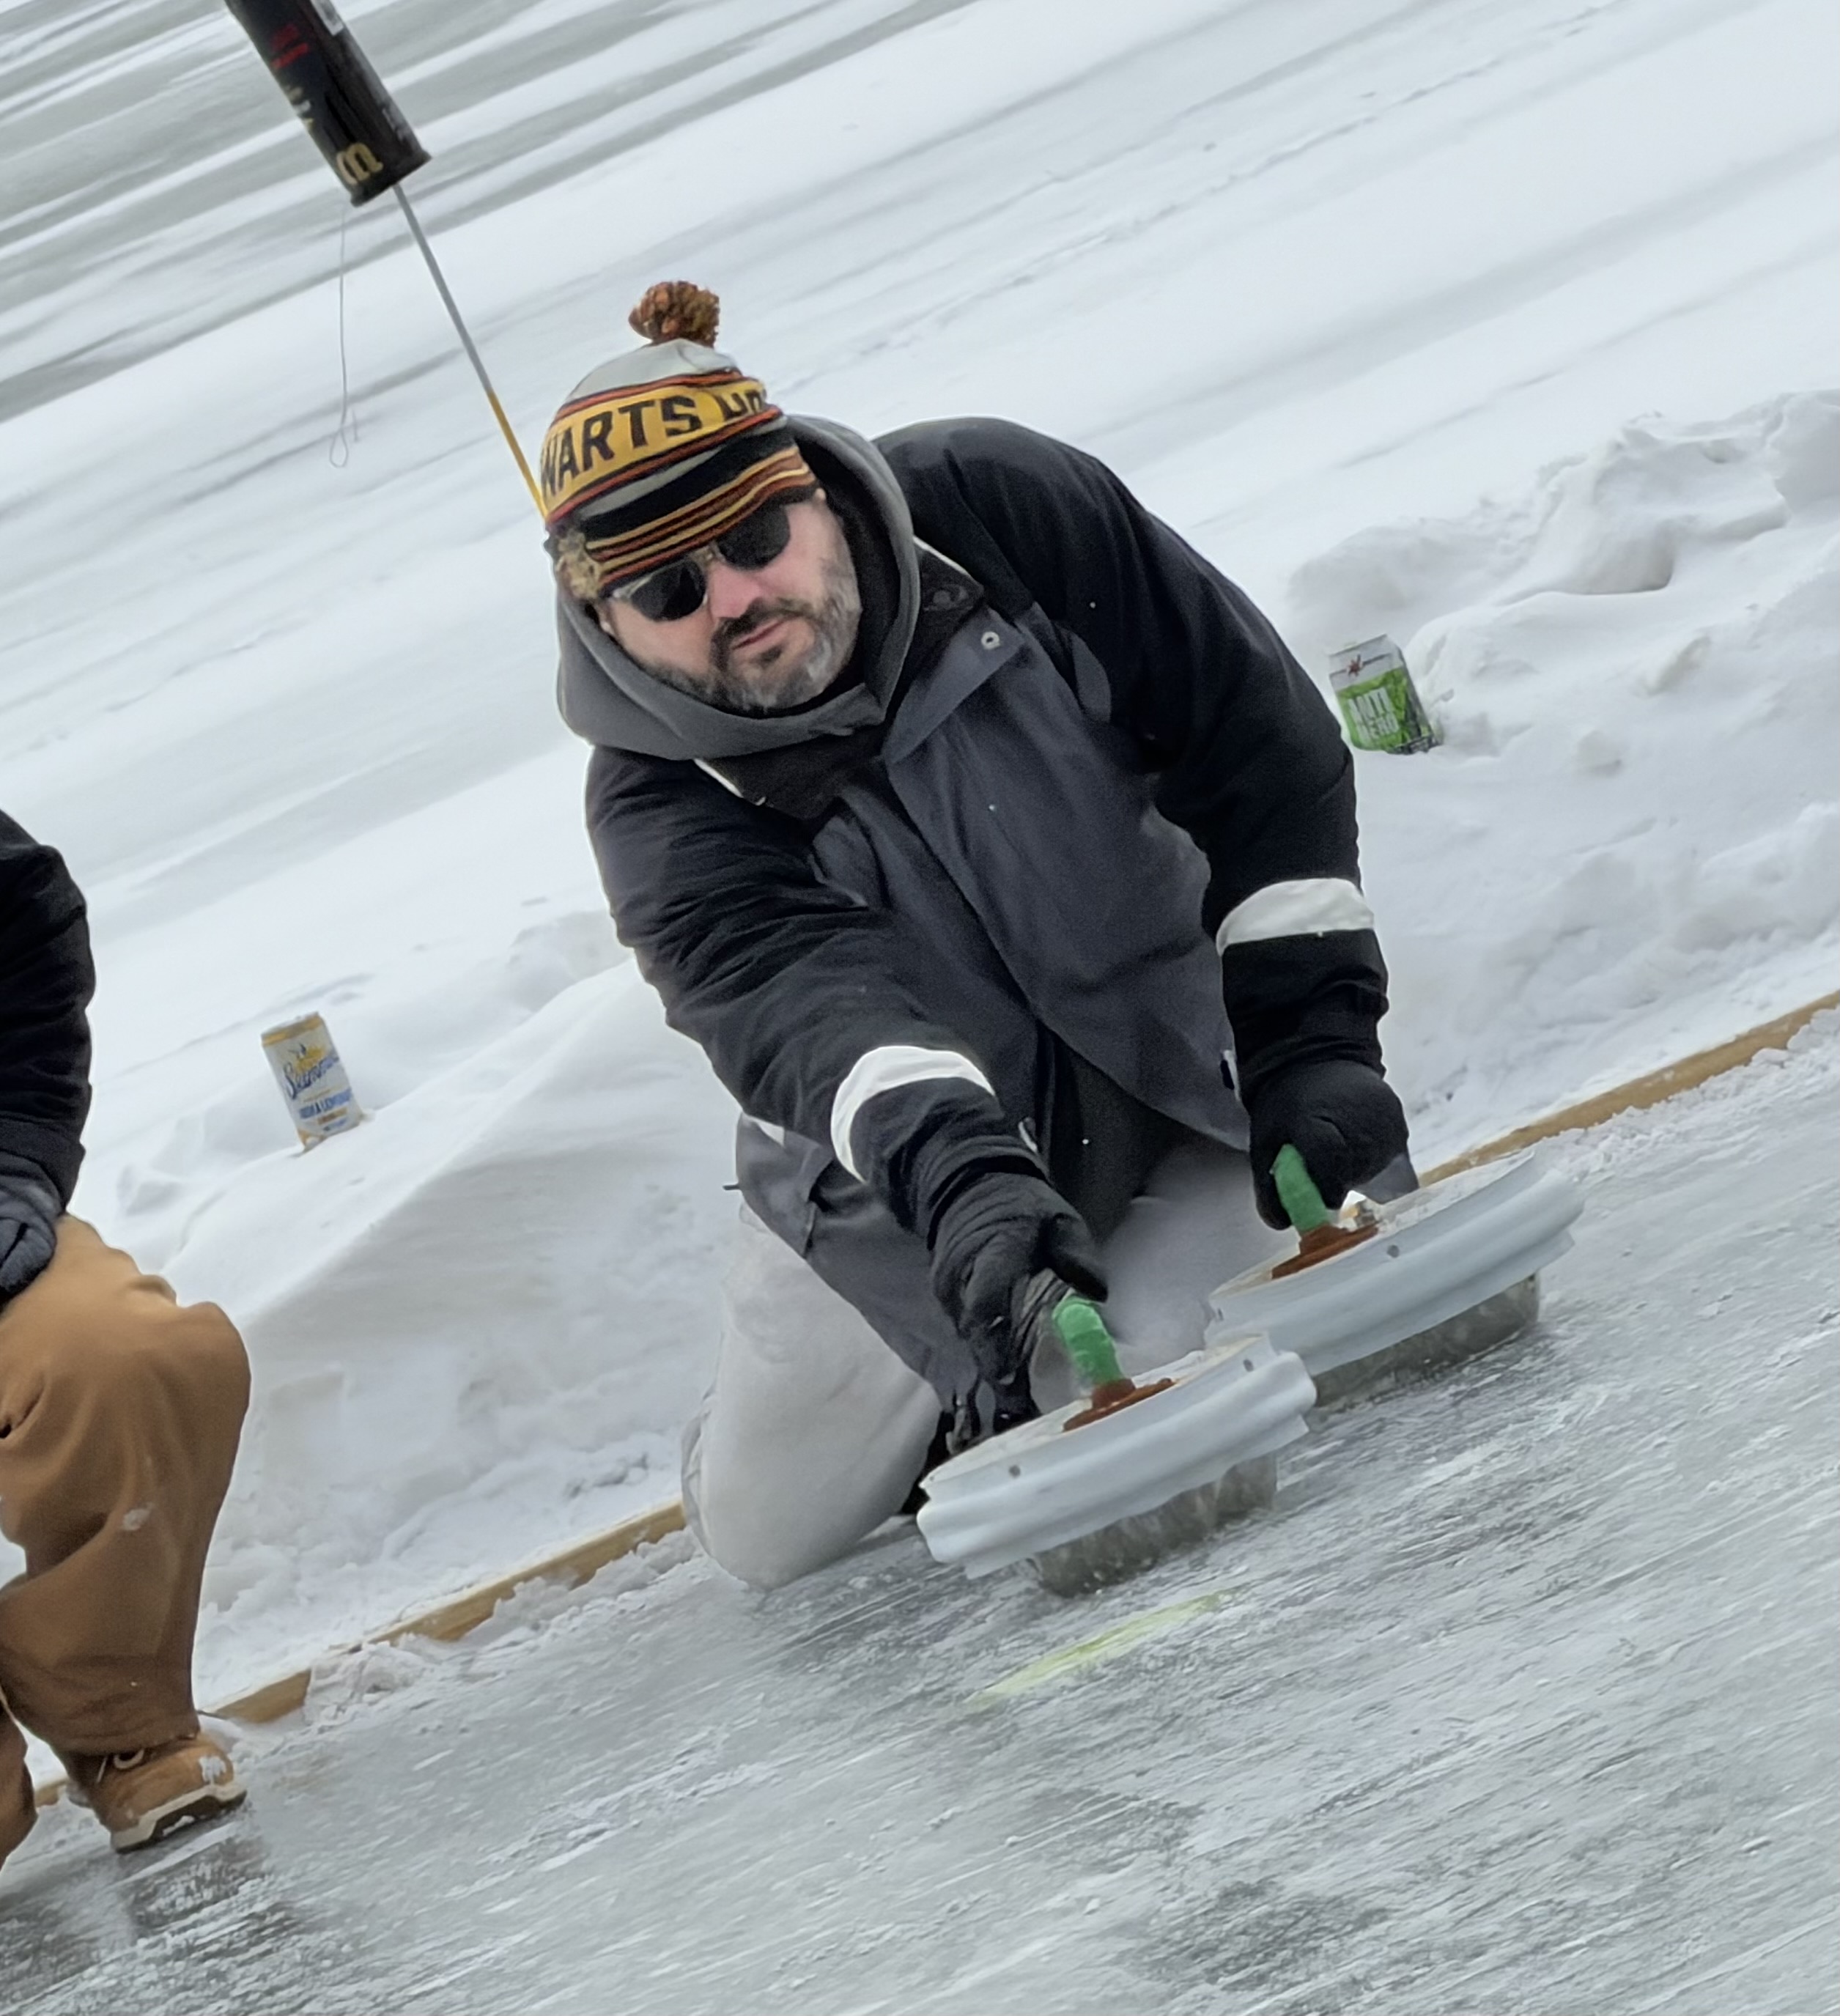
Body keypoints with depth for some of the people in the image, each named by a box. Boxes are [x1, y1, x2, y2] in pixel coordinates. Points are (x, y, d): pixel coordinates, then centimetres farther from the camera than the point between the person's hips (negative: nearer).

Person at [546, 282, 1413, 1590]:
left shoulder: (1004, 512, -21)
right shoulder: (663, 816, -22)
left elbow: (1259, 738, -13)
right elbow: (805, 1006, -40)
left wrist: (1313, 1031, -18)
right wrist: (955, 1176, -60)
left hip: (1181, 1034, -1)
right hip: (898, 1169, 2)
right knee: (769, 1532, 5)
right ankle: (983, 1394, 35)